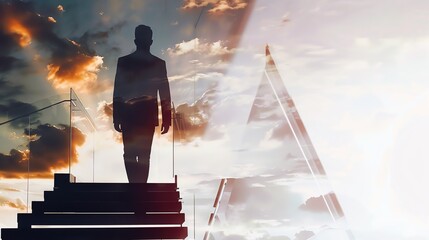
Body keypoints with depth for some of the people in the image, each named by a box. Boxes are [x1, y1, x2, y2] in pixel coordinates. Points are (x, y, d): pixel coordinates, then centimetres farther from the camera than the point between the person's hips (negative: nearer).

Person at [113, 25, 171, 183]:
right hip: (148, 115, 0)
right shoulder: (159, 63, 0)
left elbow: (117, 92, -1)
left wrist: (116, 117, 3)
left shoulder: (123, 62, 0)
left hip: (128, 114, 0)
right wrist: (166, 119, 4)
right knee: (144, 154, 3)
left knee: (129, 154, 5)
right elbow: (165, 95, -1)